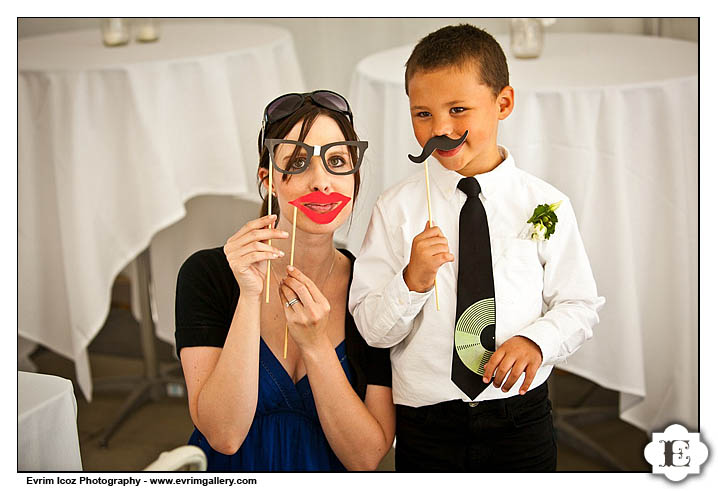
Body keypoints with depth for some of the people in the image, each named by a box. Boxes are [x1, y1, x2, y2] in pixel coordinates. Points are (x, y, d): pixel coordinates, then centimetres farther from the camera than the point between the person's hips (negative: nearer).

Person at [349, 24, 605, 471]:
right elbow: (372, 329, -6)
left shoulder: (546, 205, -4)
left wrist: (537, 340, -17)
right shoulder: (397, 208, -5)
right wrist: (412, 280, -23)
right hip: (426, 425, 0)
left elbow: (581, 304, 1)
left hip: (522, 422, 1)